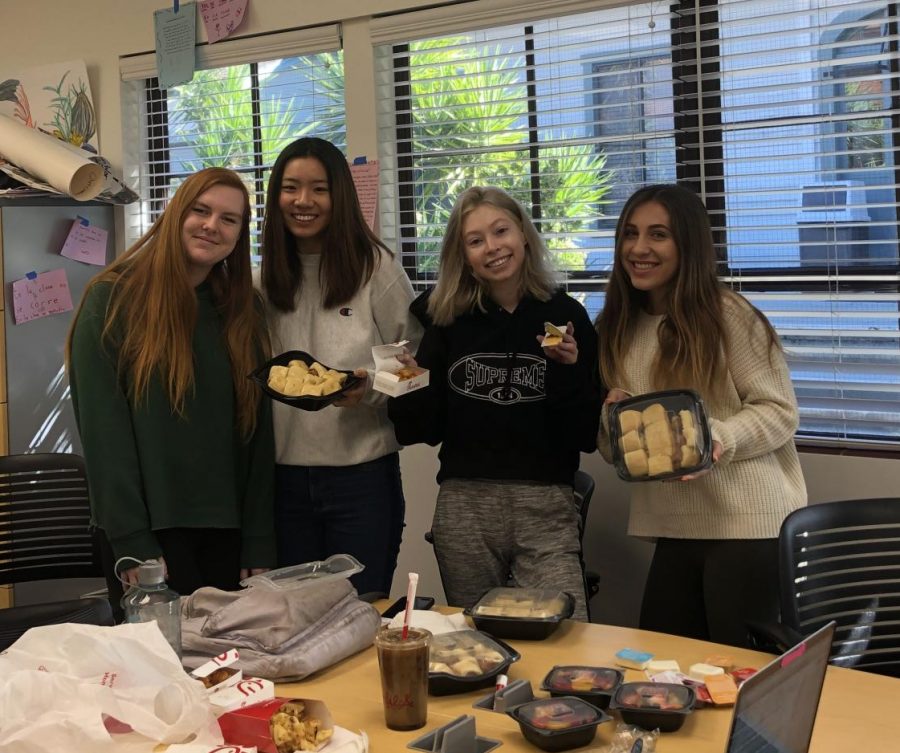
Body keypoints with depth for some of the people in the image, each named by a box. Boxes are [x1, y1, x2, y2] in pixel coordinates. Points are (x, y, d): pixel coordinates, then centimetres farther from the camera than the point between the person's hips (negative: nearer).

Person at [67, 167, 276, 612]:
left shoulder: (245, 310, 9)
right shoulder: (114, 299, -5)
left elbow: (257, 430, 6)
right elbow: (102, 429, -10)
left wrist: (260, 542, 1)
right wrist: (131, 543, -15)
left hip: (225, 528, 4)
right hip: (148, 529, -4)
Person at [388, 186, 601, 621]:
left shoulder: (565, 315, -1)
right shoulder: (447, 319, 4)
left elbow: (587, 436, -2)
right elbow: (428, 426, 9)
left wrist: (570, 370, -16)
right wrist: (409, 388, -10)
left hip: (545, 508, -2)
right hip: (463, 507, 2)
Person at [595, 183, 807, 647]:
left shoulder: (729, 316, -11)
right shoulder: (619, 328, 9)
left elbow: (780, 411, -10)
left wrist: (717, 439, -26)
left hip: (748, 523, -6)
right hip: (673, 528, 6)